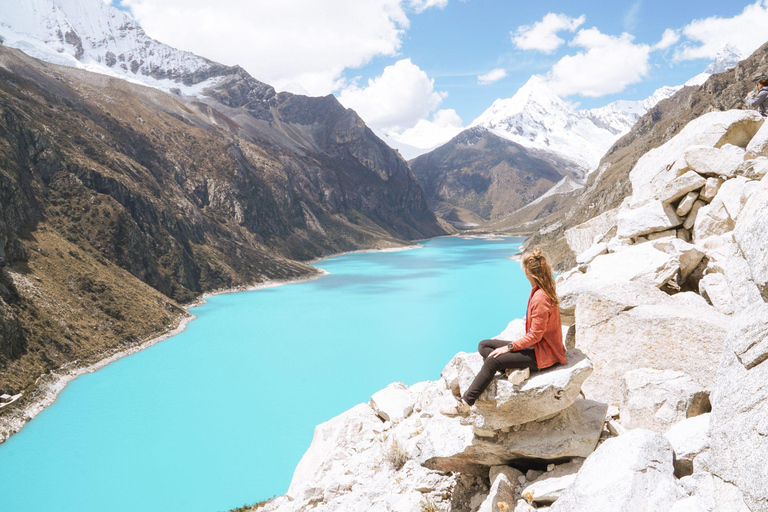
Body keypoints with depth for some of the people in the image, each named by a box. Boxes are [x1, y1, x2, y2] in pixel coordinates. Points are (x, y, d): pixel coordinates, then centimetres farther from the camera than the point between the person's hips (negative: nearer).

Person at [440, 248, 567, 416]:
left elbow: (534, 336, -23)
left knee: (493, 360, -20)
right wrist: (530, 318, 29)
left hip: (542, 353, -10)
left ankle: (464, 405, -16)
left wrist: (508, 347, -18)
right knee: (484, 346, 4)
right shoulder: (546, 289, 6)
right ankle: (517, 369, -14)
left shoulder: (540, 298, -24)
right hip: (537, 346, 10)